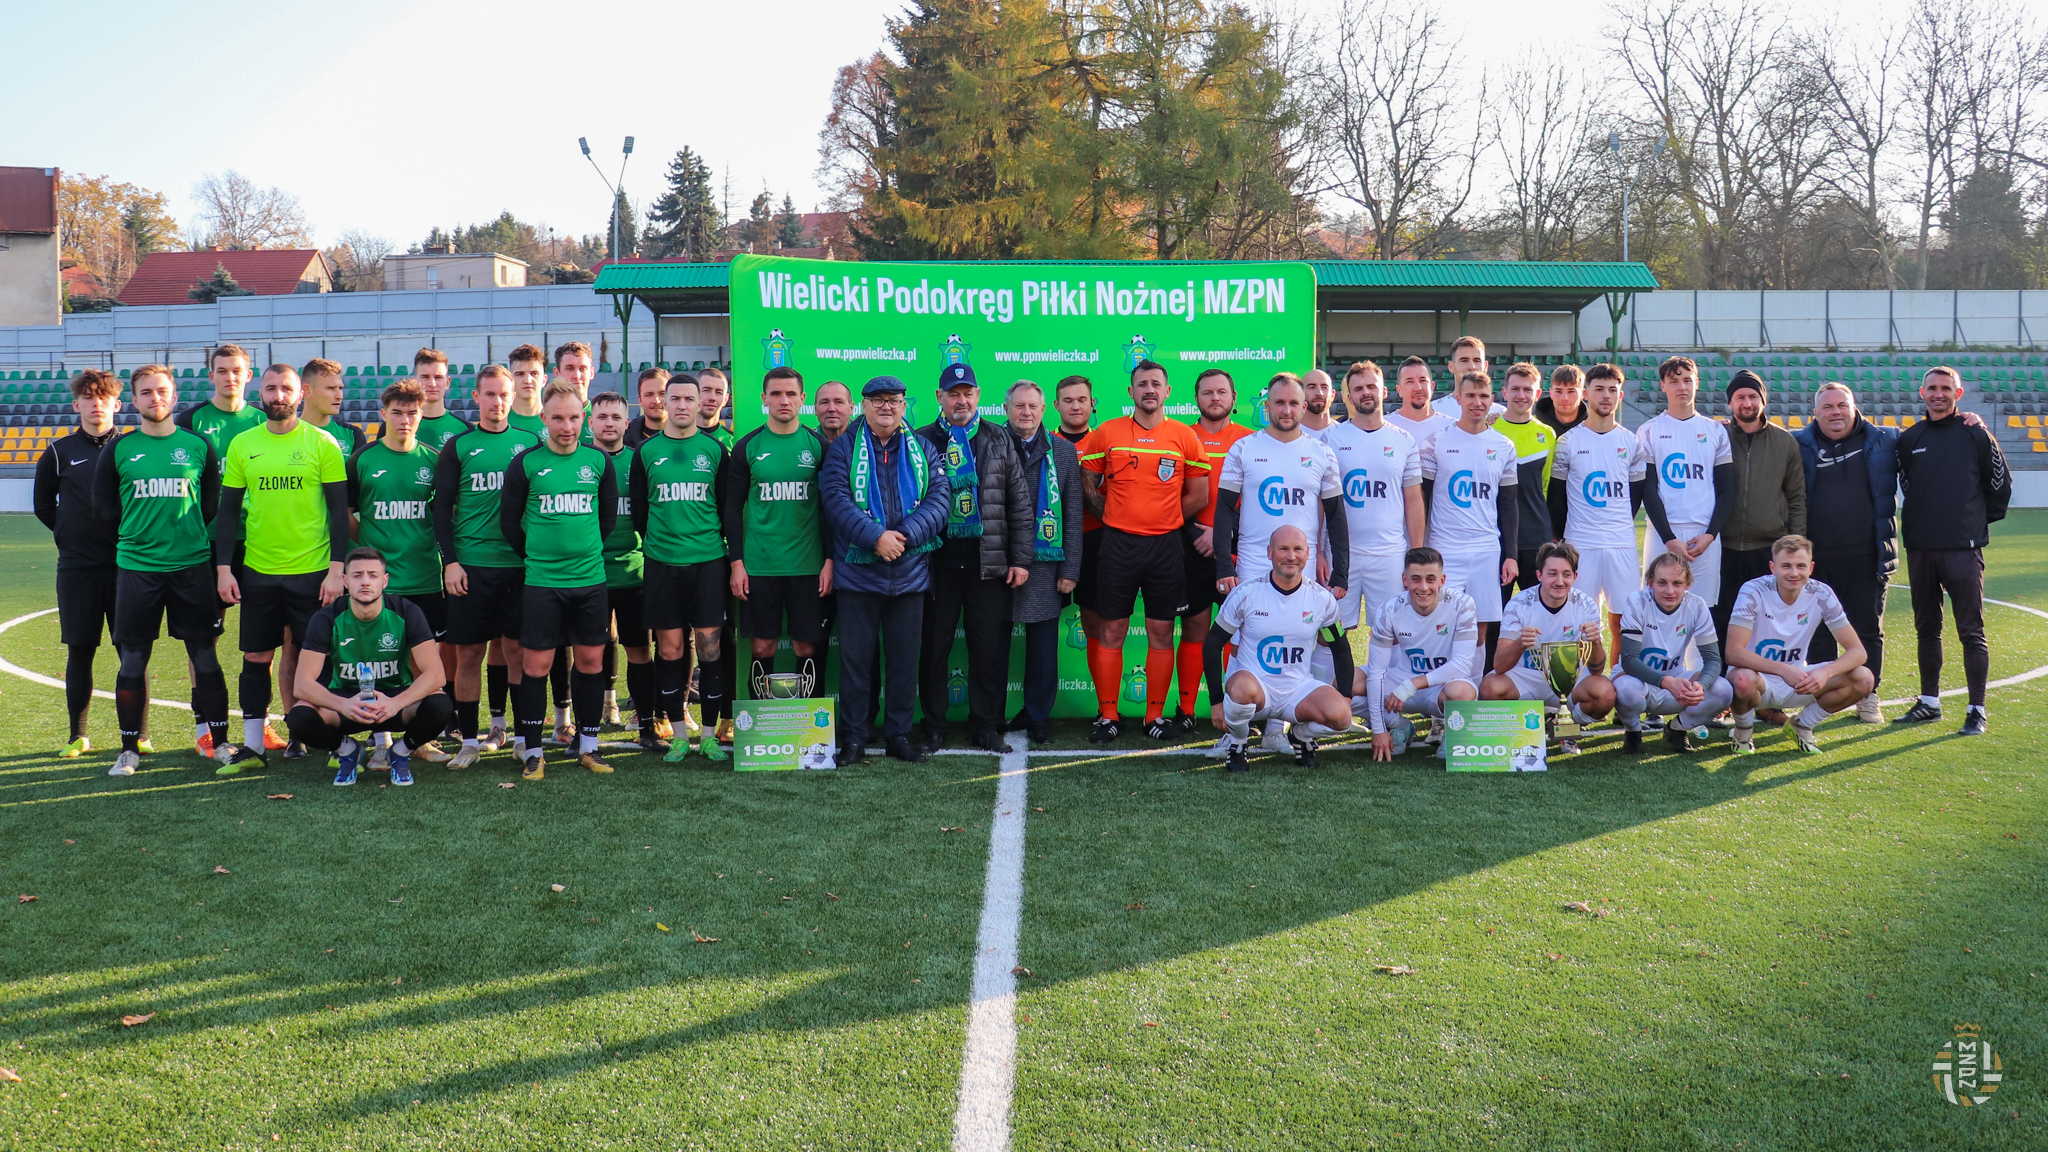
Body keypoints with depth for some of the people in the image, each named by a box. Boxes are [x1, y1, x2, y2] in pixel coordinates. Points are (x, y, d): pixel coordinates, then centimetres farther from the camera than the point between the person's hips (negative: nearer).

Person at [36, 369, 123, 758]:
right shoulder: (60, 452, 7)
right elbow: (43, 504, 18)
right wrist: (68, 534, 8)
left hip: (125, 563, -1)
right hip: (77, 566, 1)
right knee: (80, 652, 4)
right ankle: (78, 736, 14)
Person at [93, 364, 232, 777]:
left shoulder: (198, 446, 5)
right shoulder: (118, 451, 5)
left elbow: (213, 504, 11)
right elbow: (104, 510, 11)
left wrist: (191, 542, 8)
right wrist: (135, 542, 10)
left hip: (192, 567, 0)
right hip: (136, 568, 0)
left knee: (204, 657, 2)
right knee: (132, 660, 2)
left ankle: (219, 740, 11)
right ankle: (130, 748, 12)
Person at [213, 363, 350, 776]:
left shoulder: (321, 443, -2)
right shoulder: (242, 445, 6)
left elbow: (339, 509, -2)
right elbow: (228, 509, 9)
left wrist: (337, 568, -9)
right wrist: (223, 568, 2)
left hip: (312, 571, -3)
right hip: (257, 571, 3)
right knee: (256, 657, 6)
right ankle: (252, 746, 14)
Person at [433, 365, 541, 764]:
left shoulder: (530, 443, 9)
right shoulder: (457, 447, 5)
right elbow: (442, 508, 3)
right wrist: (449, 560, -5)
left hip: (520, 564, 1)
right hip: (471, 566, -1)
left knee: (517, 649, 3)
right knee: (469, 652, 2)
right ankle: (469, 740, 9)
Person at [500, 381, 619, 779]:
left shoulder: (599, 461, 4)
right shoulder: (525, 464, -2)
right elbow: (509, 521, 5)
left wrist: (586, 552, 12)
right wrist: (537, 556, 7)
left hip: (591, 579, 2)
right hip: (542, 580, -2)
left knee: (591, 661, 7)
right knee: (536, 665, 0)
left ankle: (588, 746, 18)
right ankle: (534, 753, 9)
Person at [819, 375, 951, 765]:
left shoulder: (922, 449, 8)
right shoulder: (843, 448, 1)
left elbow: (939, 496, -3)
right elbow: (836, 499, -11)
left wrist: (906, 535, -18)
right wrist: (875, 537, -22)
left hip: (910, 573, 2)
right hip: (857, 570, -2)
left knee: (904, 657, 9)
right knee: (855, 656, 3)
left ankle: (898, 733, 20)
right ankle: (853, 738, 11)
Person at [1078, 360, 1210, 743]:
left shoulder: (1185, 437, 3)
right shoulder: (1107, 433, 2)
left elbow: (1199, 497, 6)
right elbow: (1088, 485, 9)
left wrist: (1163, 519, 4)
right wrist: (1116, 518, 3)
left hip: (1166, 545, 1)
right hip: (1118, 543, 0)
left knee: (1161, 635, 5)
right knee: (1112, 633, 1)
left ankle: (1155, 716, 14)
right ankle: (1107, 716, 9)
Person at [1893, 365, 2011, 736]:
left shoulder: (1976, 434, -1)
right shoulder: (1909, 439, 8)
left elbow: (2000, 483, 6)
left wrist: (1981, 521, 9)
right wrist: (1918, 518, 14)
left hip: (1963, 548, -4)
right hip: (1920, 548, 4)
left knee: (1971, 631, -3)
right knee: (1926, 628, 12)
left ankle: (1977, 711, 0)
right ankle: (1929, 701, 22)